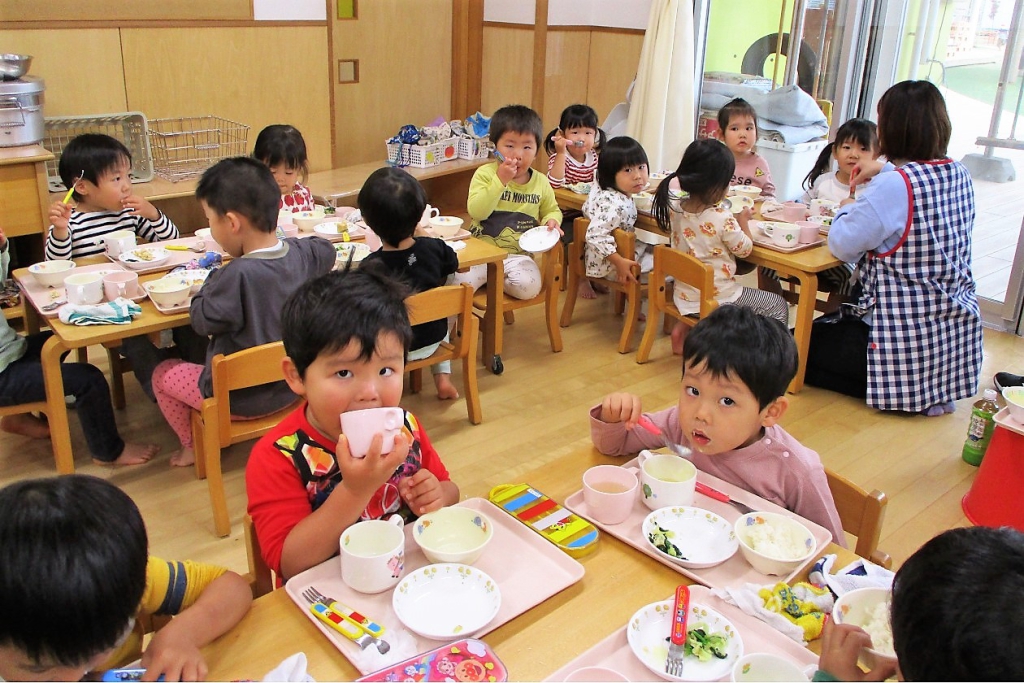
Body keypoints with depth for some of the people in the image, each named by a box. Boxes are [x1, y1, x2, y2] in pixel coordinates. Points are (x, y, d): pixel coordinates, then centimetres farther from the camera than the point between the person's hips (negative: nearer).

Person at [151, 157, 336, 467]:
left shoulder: (238, 275, -32)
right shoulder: (300, 253, -12)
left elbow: (203, 320, -18)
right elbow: (326, 250, 13)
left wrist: (213, 278, -4)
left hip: (242, 398, -7)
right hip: (290, 386, 7)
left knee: (163, 374, 17)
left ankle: (192, 447, 33)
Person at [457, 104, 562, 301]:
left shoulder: (540, 182, 3)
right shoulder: (485, 173, -6)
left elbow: (552, 210, 20)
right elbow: (476, 212, -19)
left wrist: (551, 220, -5)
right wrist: (500, 180, -26)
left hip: (518, 255, 3)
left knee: (529, 288, -25)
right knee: (459, 282, -26)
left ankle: (489, 279, 2)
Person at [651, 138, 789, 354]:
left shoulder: (675, 208, -6)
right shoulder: (722, 219, -24)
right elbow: (744, 249, -7)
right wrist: (743, 220, 7)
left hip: (683, 295, 7)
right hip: (718, 298, -7)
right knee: (778, 306, 9)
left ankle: (683, 329, 25)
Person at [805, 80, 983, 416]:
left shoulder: (895, 185, -23)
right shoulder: (959, 174, 3)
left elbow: (843, 244, -19)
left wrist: (847, 209, 0)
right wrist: (885, 169, 27)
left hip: (908, 342, -9)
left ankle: (913, 394, 1)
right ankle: (933, 391, 16)